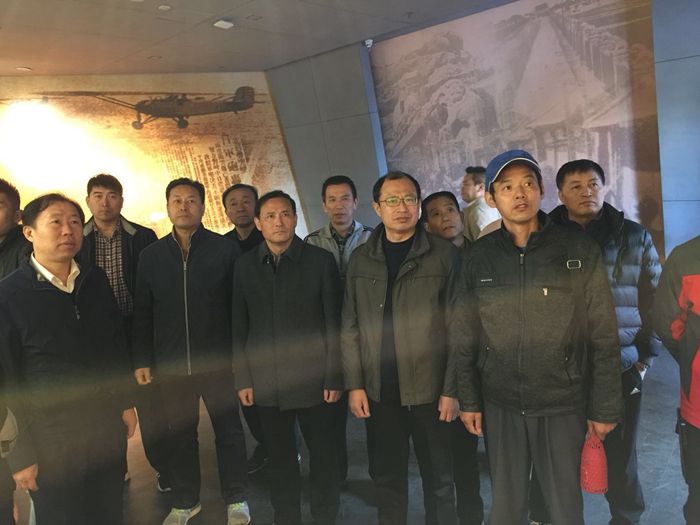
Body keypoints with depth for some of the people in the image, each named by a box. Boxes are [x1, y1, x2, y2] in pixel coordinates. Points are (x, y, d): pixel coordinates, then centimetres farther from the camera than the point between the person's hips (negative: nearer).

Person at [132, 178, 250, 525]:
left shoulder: (224, 250, -3)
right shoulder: (151, 255, 5)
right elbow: (142, 313, 8)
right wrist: (141, 361, 4)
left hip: (218, 362, -2)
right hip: (170, 365, 2)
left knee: (229, 430, 10)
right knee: (180, 434, 14)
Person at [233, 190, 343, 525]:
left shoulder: (320, 261, -3)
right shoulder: (245, 265, 4)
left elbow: (334, 324, -3)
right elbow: (239, 328, 6)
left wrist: (334, 378, -6)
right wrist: (243, 379, 3)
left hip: (312, 380, -2)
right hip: (266, 383, 2)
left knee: (324, 455, 8)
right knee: (280, 459, 13)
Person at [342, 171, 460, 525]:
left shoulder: (444, 255, -4)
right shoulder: (361, 259, 5)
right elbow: (350, 328, 6)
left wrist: (452, 390, -9)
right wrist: (355, 384, 0)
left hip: (430, 391, -2)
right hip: (379, 392, 3)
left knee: (439, 480, 11)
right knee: (387, 478, 15)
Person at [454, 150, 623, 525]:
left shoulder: (579, 251, -6)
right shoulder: (479, 257, 0)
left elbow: (603, 338, -5)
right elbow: (464, 337, 4)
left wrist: (605, 408, -5)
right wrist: (468, 400, 3)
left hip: (564, 403, -1)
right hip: (500, 404, 2)